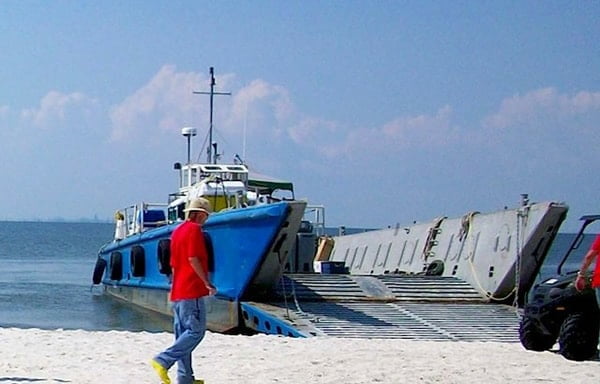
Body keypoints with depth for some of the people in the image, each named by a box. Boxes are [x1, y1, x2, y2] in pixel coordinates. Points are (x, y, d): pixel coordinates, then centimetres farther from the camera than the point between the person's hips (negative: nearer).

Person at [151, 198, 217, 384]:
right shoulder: (194, 229, -8)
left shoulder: (177, 230, 18)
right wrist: (207, 283, -13)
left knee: (183, 333, 9)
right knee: (196, 331, -9)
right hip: (191, 289, -10)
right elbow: (193, 259, -17)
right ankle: (163, 361, -19)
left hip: (177, 290, 10)